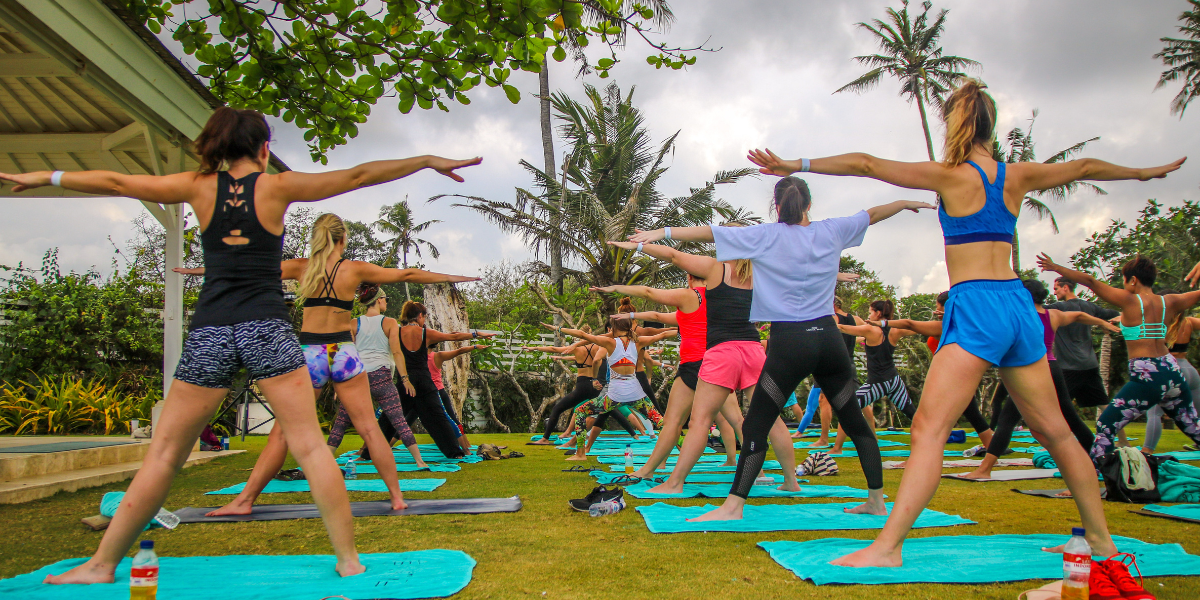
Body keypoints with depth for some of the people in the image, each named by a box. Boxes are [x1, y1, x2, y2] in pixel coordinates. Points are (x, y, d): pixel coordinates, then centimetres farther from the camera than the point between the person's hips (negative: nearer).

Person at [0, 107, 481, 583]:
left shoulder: (199, 187, 8)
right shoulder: (277, 186, 3)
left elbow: (116, 182, 15)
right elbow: (359, 176, 3)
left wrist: (46, 177, 30)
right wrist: (429, 161, 8)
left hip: (209, 333, 2)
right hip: (267, 329, -2)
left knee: (164, 455, 13)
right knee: (310, 445, 1)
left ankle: (103, 564, 23)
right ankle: (348, 559, 4)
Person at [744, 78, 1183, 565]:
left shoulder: (950, 175, -3)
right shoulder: (1017, 176, 12)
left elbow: (865, 165, -7)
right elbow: (1084, 166, 30)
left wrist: (795, 166, -3)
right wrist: (1144, 172, 48)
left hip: (976, 306, -6)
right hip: (1019, 305, 7)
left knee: (928, 429, -12)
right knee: (1054, 429, 18)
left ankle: (888, 546, -17)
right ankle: (1101, 538, 30)